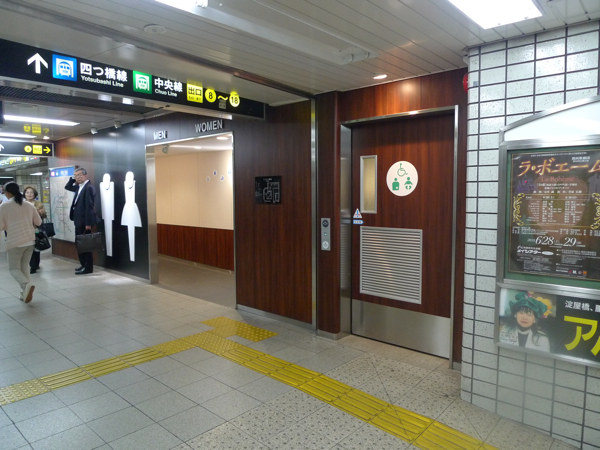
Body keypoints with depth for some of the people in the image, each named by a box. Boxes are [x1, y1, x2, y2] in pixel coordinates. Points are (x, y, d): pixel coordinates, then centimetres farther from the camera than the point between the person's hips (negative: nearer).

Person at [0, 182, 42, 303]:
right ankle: (25, 292, 13)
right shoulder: (29, 205, 6)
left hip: (14, 242, -4)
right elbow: (38, 222, 12)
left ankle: (26, 285, -22)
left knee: (14, 268, 5)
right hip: (30, 240, 4)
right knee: (24, 266, 17)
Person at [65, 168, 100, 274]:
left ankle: (88, 267, 3)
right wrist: (72, 179, 12)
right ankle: (84, 264, 22)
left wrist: (88, 223, -22)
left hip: (84, 222, -9)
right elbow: (68, 187, 30)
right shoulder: (79, 187, 14)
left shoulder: (89, 187, -15)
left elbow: (89, 206, -20)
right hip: (79, 221, 9)